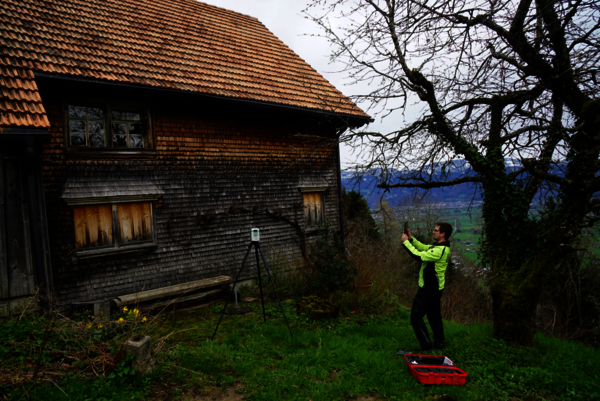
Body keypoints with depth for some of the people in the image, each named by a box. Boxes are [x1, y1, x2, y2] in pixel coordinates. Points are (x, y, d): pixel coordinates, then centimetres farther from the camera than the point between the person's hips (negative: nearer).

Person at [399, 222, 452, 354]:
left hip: (429, 289, -10)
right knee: (434, 316, 22)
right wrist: (411, 238, 5)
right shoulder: (442, 247, 6)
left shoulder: (440, 250, -27)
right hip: (436, 288, 10)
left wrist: (406, 242, -19)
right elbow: (424, 248, 16)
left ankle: (427, 347, 0)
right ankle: (439, 343, 34)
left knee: (416, 316, -3)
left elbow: (419, 256, -28)